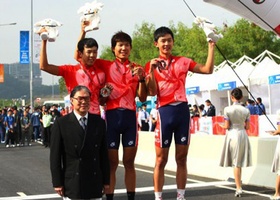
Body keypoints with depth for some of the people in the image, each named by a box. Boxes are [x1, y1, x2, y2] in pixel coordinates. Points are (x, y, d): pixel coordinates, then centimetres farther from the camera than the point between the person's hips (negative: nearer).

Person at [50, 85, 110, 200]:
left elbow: (104, 153, 7)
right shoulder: (61, 123, -2)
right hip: (72, 183, -3)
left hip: (95, 183, 3)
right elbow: (55, 155, -3)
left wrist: (106, 180, 6)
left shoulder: (99, 122, 7)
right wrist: (57, 182, -6)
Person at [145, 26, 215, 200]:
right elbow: (152, 92, -4)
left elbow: (208, 69, 4)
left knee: (182, 158, 6)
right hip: (165, 111, -2)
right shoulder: (152, 65, 5)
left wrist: (211, 46, 0)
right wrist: (152, 71, -16)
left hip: (183, 110, 2)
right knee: (161, 160, 1)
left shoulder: (183, 61, 10)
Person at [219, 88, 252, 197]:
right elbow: (247, 127, 2)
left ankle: (239, 188, -1)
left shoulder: (227, 109, -9)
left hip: (232, 135, -3)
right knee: (239, 163, 13)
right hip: (242, 135, 3)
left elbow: (227, 126, -9)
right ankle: (238, 187, 18)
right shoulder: (246, 110, 0)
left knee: (236, 163, 3)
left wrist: (221, 126, 12)